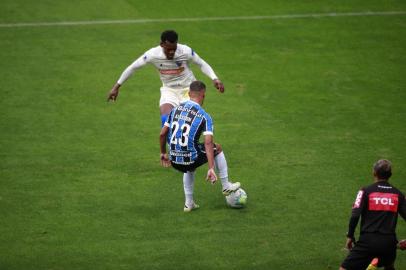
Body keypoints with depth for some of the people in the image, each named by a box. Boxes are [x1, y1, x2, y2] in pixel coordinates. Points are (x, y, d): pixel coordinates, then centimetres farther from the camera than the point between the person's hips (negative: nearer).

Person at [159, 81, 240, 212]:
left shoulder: (175, 110, 5)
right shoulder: (204, 117, -8)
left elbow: (162, 134, 6)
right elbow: (208, 143, -18)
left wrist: (163, 154, 21)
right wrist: (211, 169, -21)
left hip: (174, 161, 5)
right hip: (191, 160, -4)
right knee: (218, 148, 22)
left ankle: (189, 203, 34)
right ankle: (226, 186, 29)